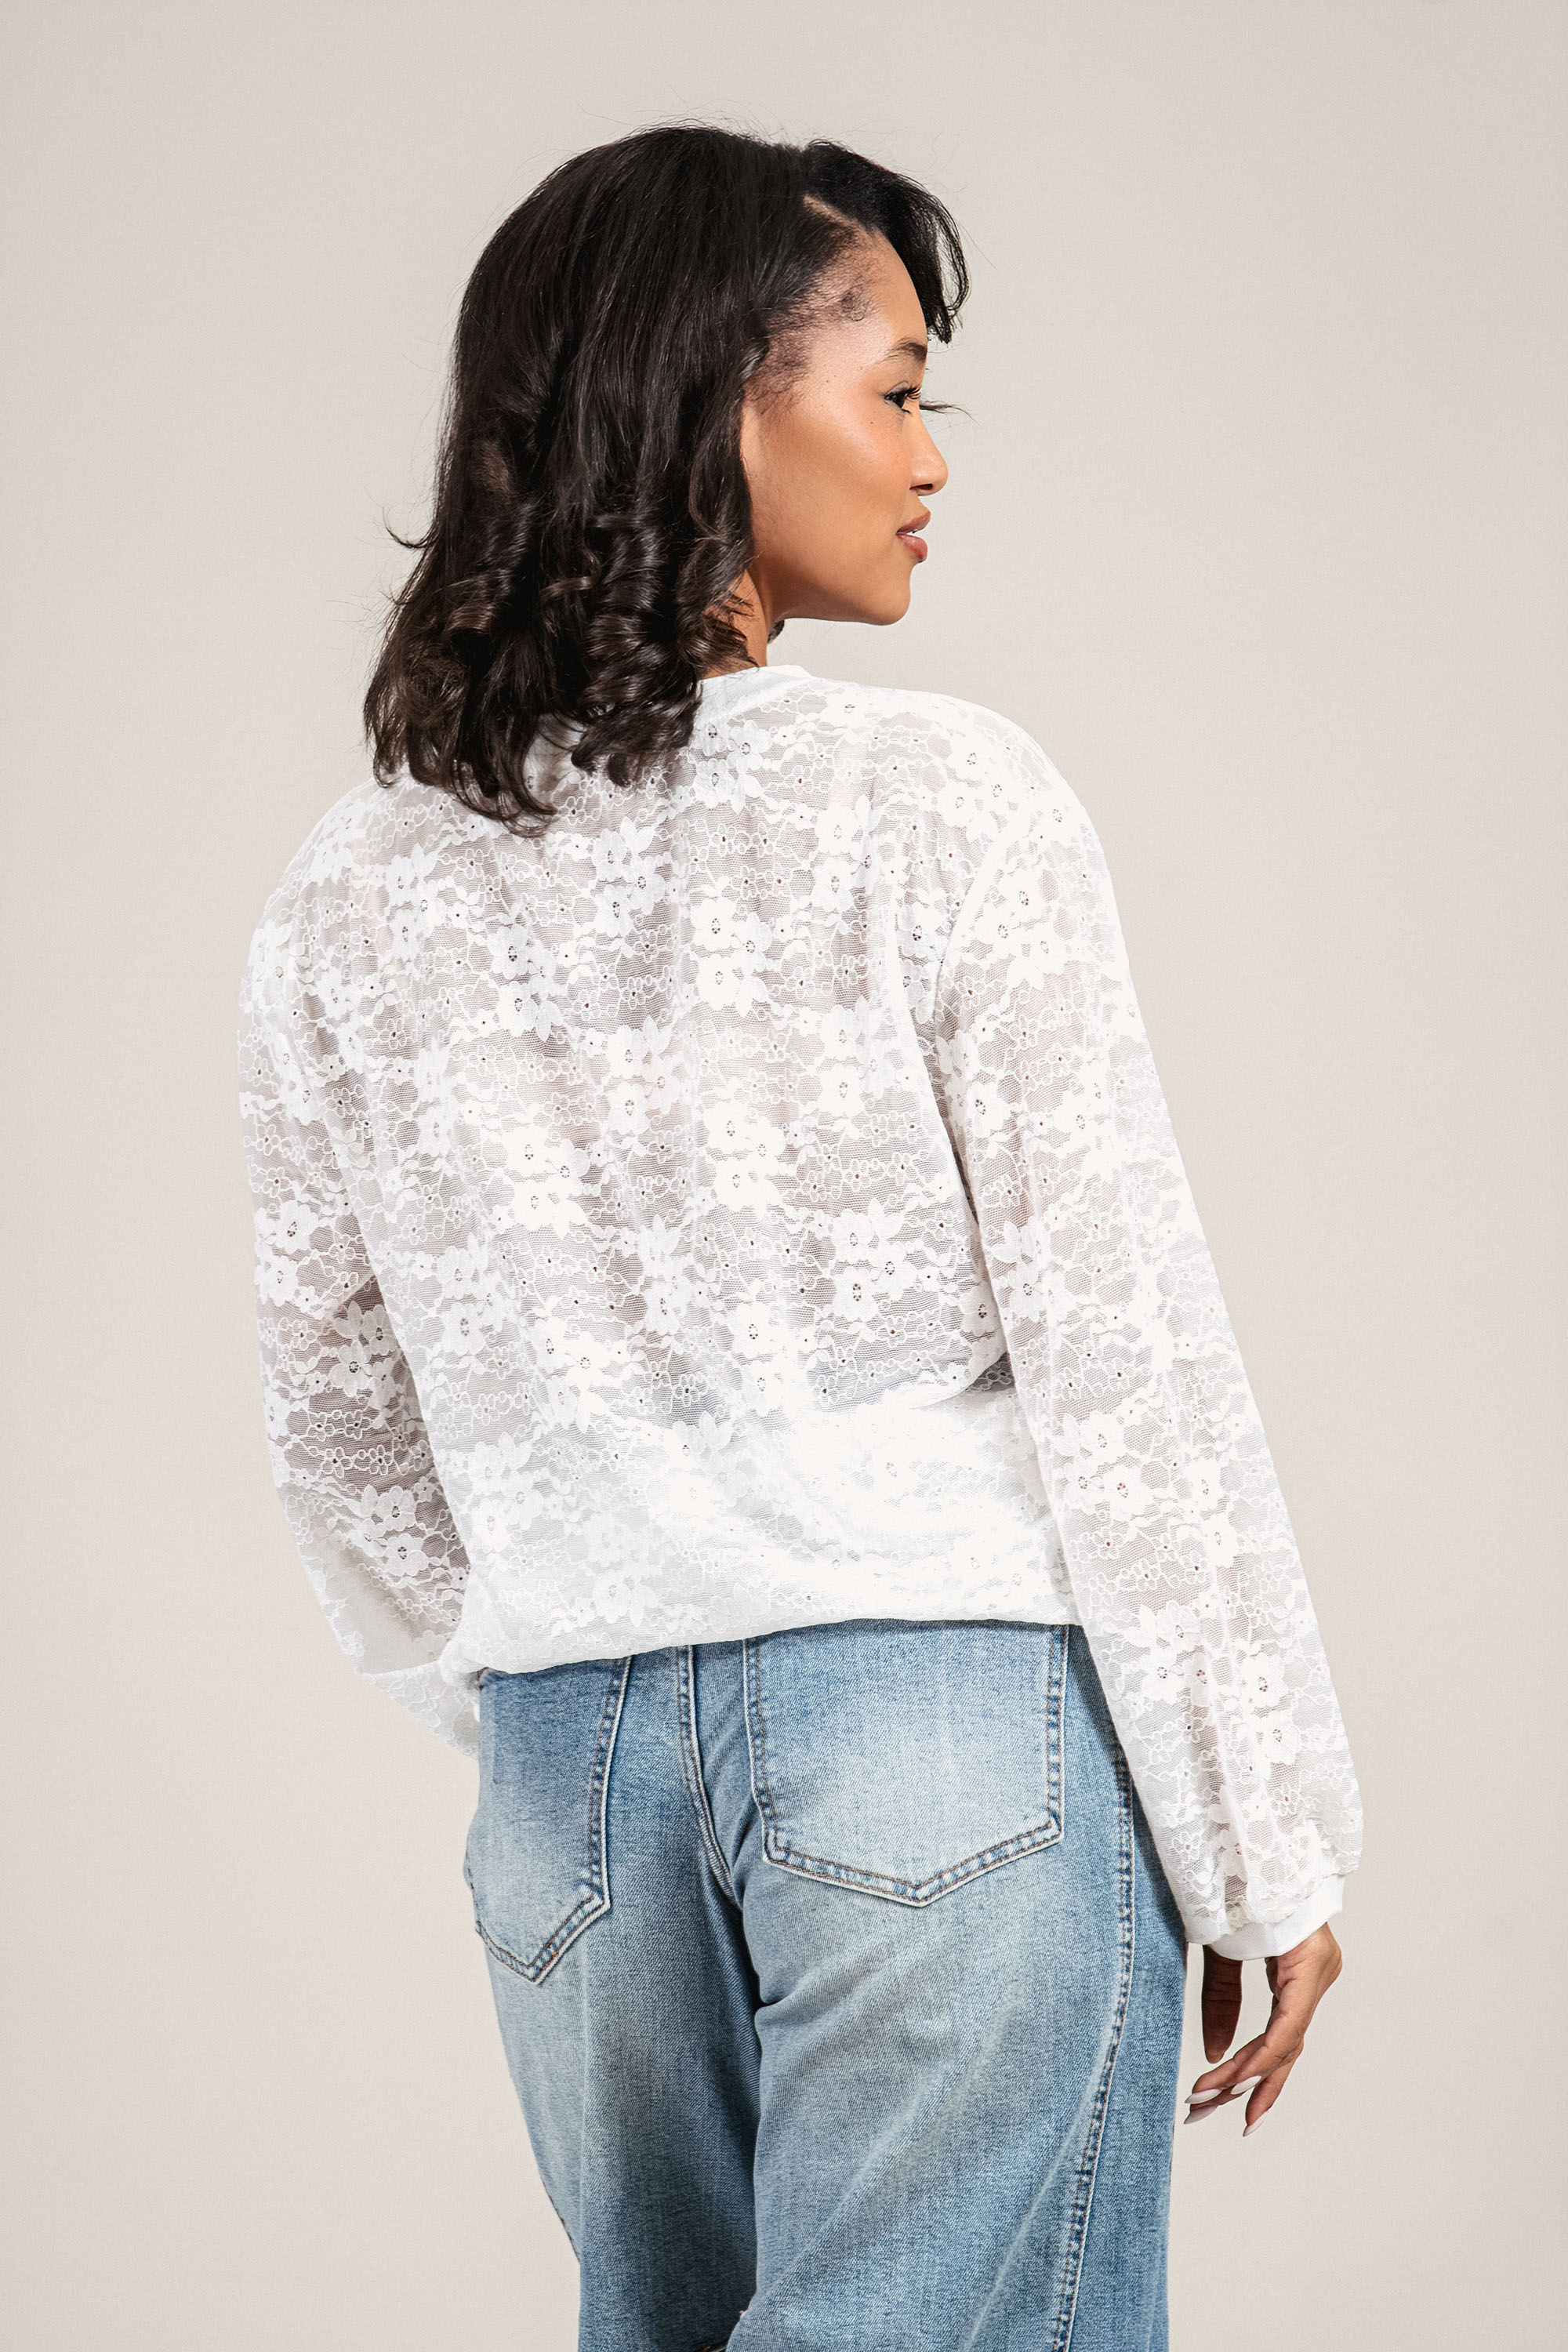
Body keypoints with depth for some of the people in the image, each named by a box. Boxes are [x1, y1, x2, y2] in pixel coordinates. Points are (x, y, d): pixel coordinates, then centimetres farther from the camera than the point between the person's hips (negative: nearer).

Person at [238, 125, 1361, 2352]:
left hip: (571, 1750, 5)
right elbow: (1124, 1358, -10)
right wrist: (1268, 1840, -3)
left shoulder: (350, 901, 4)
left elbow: (343, 1415, 12)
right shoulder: (943, 805, -10)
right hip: (957, 1702, -5)